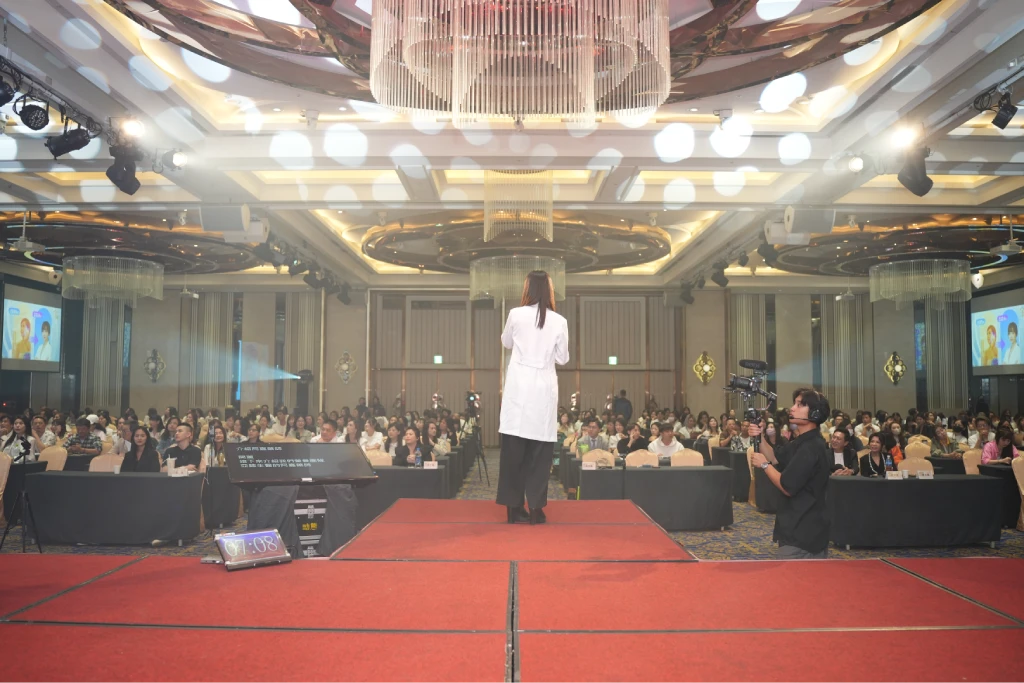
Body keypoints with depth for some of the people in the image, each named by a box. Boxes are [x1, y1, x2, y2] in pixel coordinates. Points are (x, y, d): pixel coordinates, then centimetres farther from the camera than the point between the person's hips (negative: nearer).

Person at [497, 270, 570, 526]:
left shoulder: (516, 315, -1)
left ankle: (514, 507, 10)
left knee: (514, 447, 5)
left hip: (519, 385, 0)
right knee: (540, 450, 5)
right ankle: (535, 508, 7)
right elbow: (562, 359, 6)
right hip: (544, 387, 0)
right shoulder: (559, 321, -1)